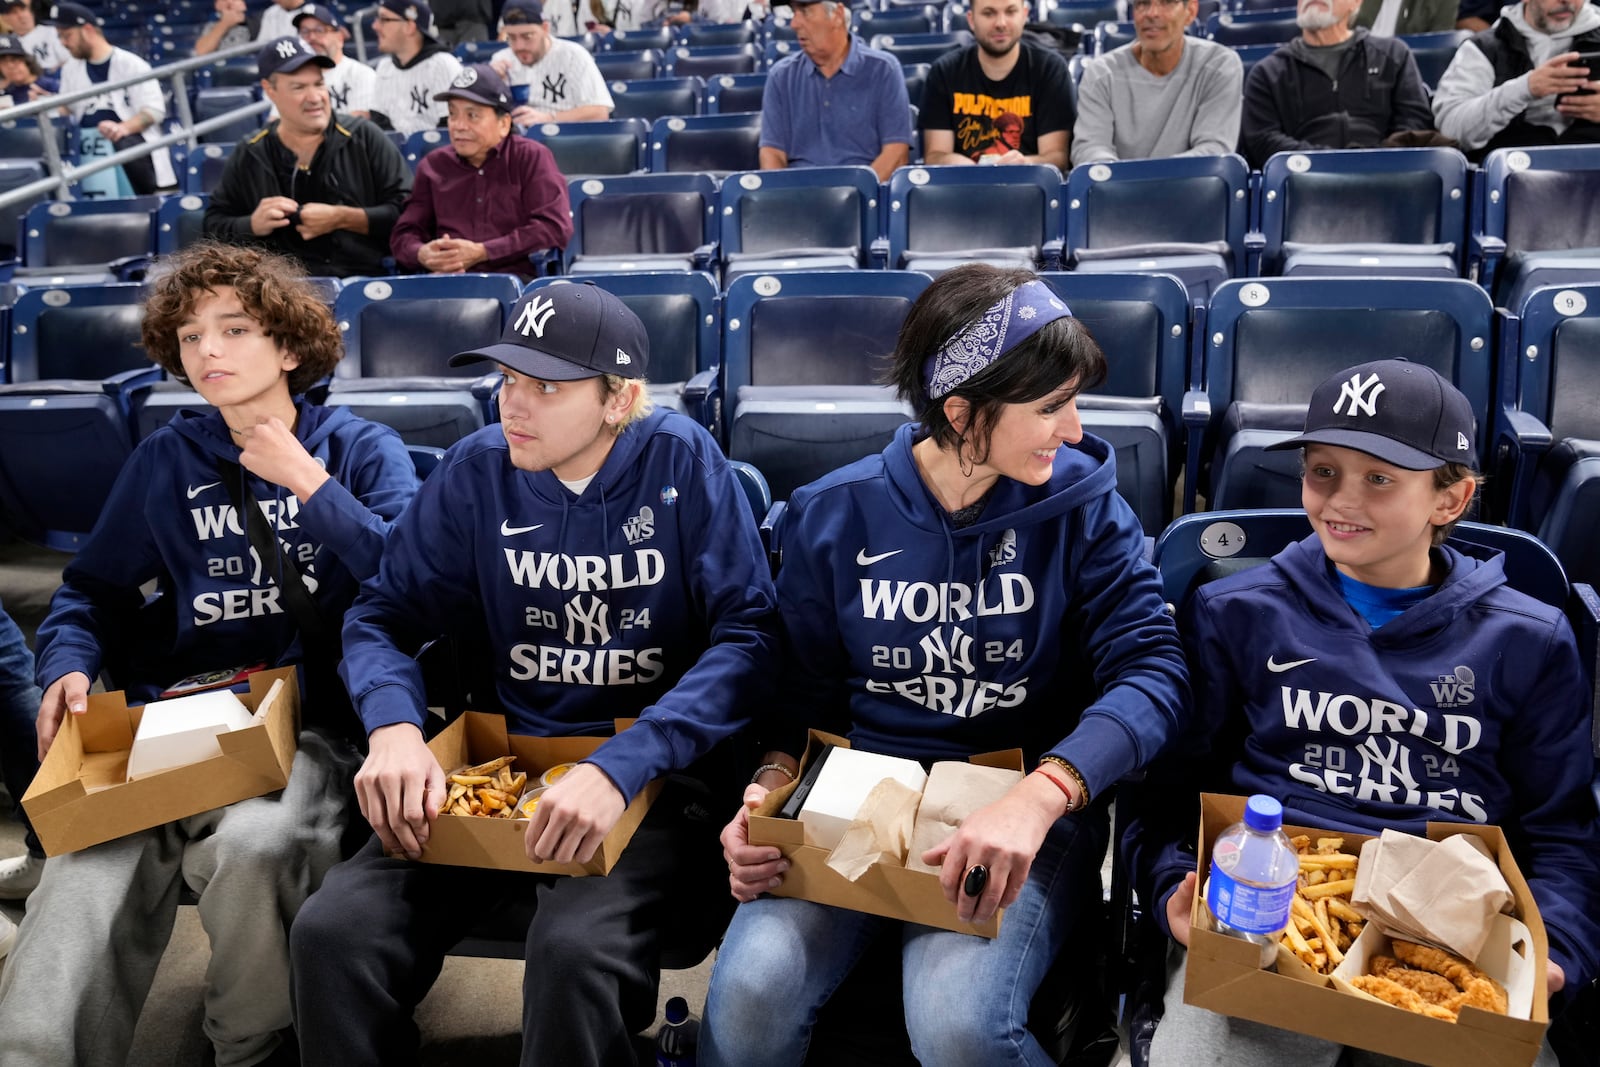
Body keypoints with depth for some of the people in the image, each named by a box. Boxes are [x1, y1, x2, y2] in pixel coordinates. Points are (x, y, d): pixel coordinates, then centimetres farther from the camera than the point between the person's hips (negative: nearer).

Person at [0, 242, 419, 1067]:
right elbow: (95, 587, 22)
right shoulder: (165, 459, 16)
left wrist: (308, 484, -8)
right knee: (84, 879, -28)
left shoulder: (361, 451, 7)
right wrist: (69, 664, 2)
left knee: (252, 846, -33)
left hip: (316, 723, -2)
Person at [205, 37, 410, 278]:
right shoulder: (248, 156, 15)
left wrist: (342, 218, -6)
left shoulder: (365, 138, 9)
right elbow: (213, 226, 20)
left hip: (364, 277, -2)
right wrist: (253, 225, -1)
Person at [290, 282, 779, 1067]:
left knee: (576, 950, -33)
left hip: (653, 779, -3)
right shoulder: (478, 470, 2)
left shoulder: (682, 462, -8)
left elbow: (746, 639, -15)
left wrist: (620, 767, -28)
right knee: (331, 931, -19)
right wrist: (394, 727, -18)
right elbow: (382, 616, 5)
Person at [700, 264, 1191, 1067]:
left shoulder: (1082, 505, -4)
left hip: (1029, 814, -1)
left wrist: (1039, 797, -31)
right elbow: (806, 690, 9)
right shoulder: (832, 516, 0)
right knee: (750, 997, -25)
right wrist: (770, 787, -12)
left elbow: (1152, 670, -15)